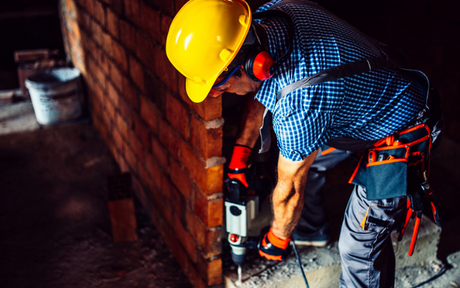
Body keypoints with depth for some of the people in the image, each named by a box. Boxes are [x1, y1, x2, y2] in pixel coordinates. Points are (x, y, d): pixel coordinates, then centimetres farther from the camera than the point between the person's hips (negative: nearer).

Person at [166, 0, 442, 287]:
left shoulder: (298, 105, -41)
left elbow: (290, 190, -21)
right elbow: (262, 92, 3)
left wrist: (278, 239, -2)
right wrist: (241, 151, 9)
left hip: (399, 134, -8)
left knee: (359, 244, -4)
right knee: (302, 160, 20)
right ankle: (311, 230, 48)